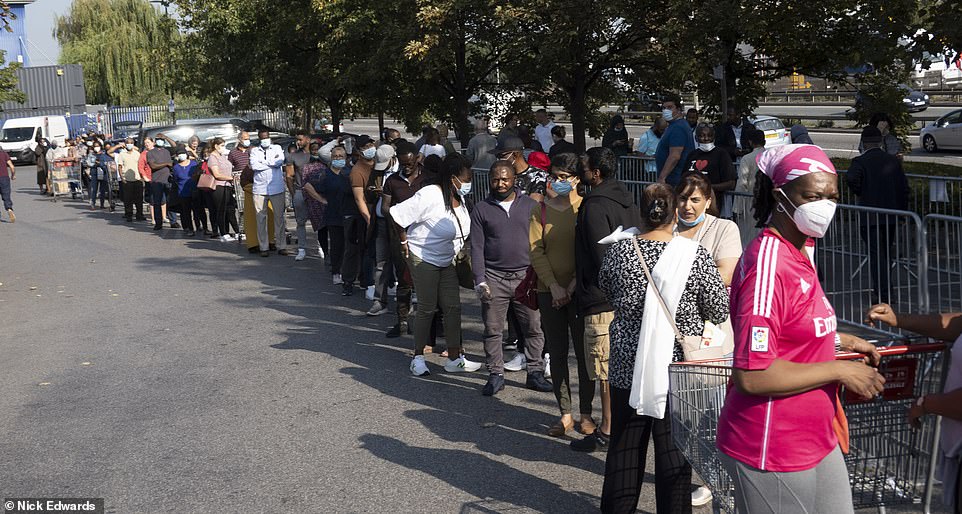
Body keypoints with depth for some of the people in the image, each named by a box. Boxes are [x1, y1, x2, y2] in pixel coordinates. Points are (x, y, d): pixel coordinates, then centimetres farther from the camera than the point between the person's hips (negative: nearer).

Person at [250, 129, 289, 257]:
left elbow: (280, 161, -8)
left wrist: (263, 162, -5)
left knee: (279, 217, 0)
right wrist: (272, 162, -4)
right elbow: (254, 165, -6)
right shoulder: (254, 151, 12)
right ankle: (264, 247, 6)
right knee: (261, 218, 0)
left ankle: (281, 246, 5)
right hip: (259, 189, 0)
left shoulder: (277, 148, 11)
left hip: (277, 188, 0)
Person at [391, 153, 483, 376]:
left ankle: (454, 358, 13)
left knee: (453, 307, 6)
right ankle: (418, 357, 13)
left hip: (446, 261, 8)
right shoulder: (430, 196, -24)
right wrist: (405, 242, -15)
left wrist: (458, 253, 13)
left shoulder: (459, 199, 1)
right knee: (427, 308, -1)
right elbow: (398, 215, -23)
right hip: (423, 259, -8)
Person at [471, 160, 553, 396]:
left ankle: (535, 372, 13)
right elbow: (477, 247, 2)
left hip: (526, 275, 1)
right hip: (494, 278, 0)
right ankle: (496, 374, 14)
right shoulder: (481, 209, 5)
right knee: (493, 330, 4)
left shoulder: (530, 205, 7)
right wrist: (479, 281, -7)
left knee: (534, 328, 3)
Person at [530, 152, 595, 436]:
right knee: (557, 352, 6)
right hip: (550, 292, 3)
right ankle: (565, 414, 16)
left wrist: (573, 285, -11)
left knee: (584, 352, 2)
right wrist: (554, 286, -8)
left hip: (580, 291, -2)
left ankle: (586, 413, 14)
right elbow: (536, 251, 1)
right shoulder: (541, 210, 5)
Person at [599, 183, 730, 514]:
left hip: (628, 366, 2)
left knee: (624, 444, 14)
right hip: (677, 367, -2)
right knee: (674, 449, 7)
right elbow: (720, 311, -4)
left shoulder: (619, 251, -6)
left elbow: (606, 291, 13)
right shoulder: (694, 255, -12)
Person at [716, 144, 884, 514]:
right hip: (773, 451, -9)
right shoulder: (767, 265, -24)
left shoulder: (801, 248, 7)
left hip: (815, 438, 10)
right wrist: (840, 371, -20)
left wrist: (841, 341, 10)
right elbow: (751, 376, -28)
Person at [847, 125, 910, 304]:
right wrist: (902, 210, 14)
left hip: (869, 216, -5)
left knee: (876, 254, -2)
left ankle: (882, 294, -5)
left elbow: (851, 178, -29)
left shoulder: (860, 161, -8)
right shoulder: (894, 161, 5)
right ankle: (882, 288, 26)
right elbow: (904, 187, 6)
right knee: (887, 252, 17)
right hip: (891, 214, 5)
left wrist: (860, 193, -9)